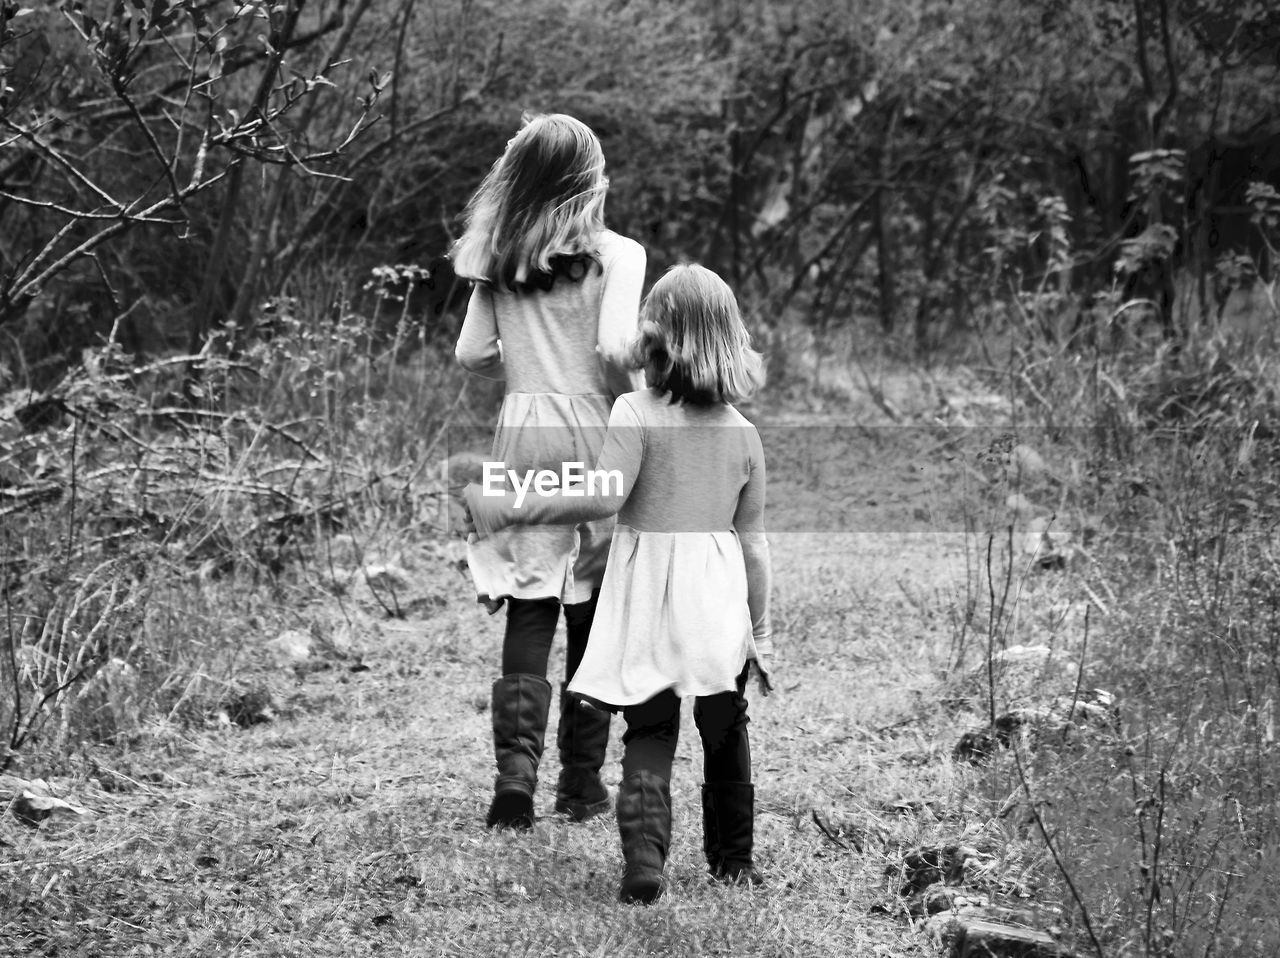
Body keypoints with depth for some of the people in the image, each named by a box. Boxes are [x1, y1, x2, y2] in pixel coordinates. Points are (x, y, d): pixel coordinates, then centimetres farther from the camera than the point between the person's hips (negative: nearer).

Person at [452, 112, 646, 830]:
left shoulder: (501, 261, 6)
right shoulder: (617, 254, -7)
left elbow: (472, 353, 5)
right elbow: (615, 346, -18)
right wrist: (638, 404, 0)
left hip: (520, 430, 3)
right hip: (592, 432, -3)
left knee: (528, 615, 4)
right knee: (594, 617, 8)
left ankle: (516, 765, -12)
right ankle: (583, 780, 14)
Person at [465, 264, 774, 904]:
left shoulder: (636, 412, -9)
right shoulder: (742, 432, 4)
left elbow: (605, 497, -22)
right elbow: (754, 542, 7)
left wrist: (509, 509, -20)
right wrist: (761, 633, 15)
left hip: (648, 590, -3)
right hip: (719, 598, 3)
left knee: (648, 736, 4)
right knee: (726, 732, 17)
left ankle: (643, 857, -13)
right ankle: (735, 859, 26)